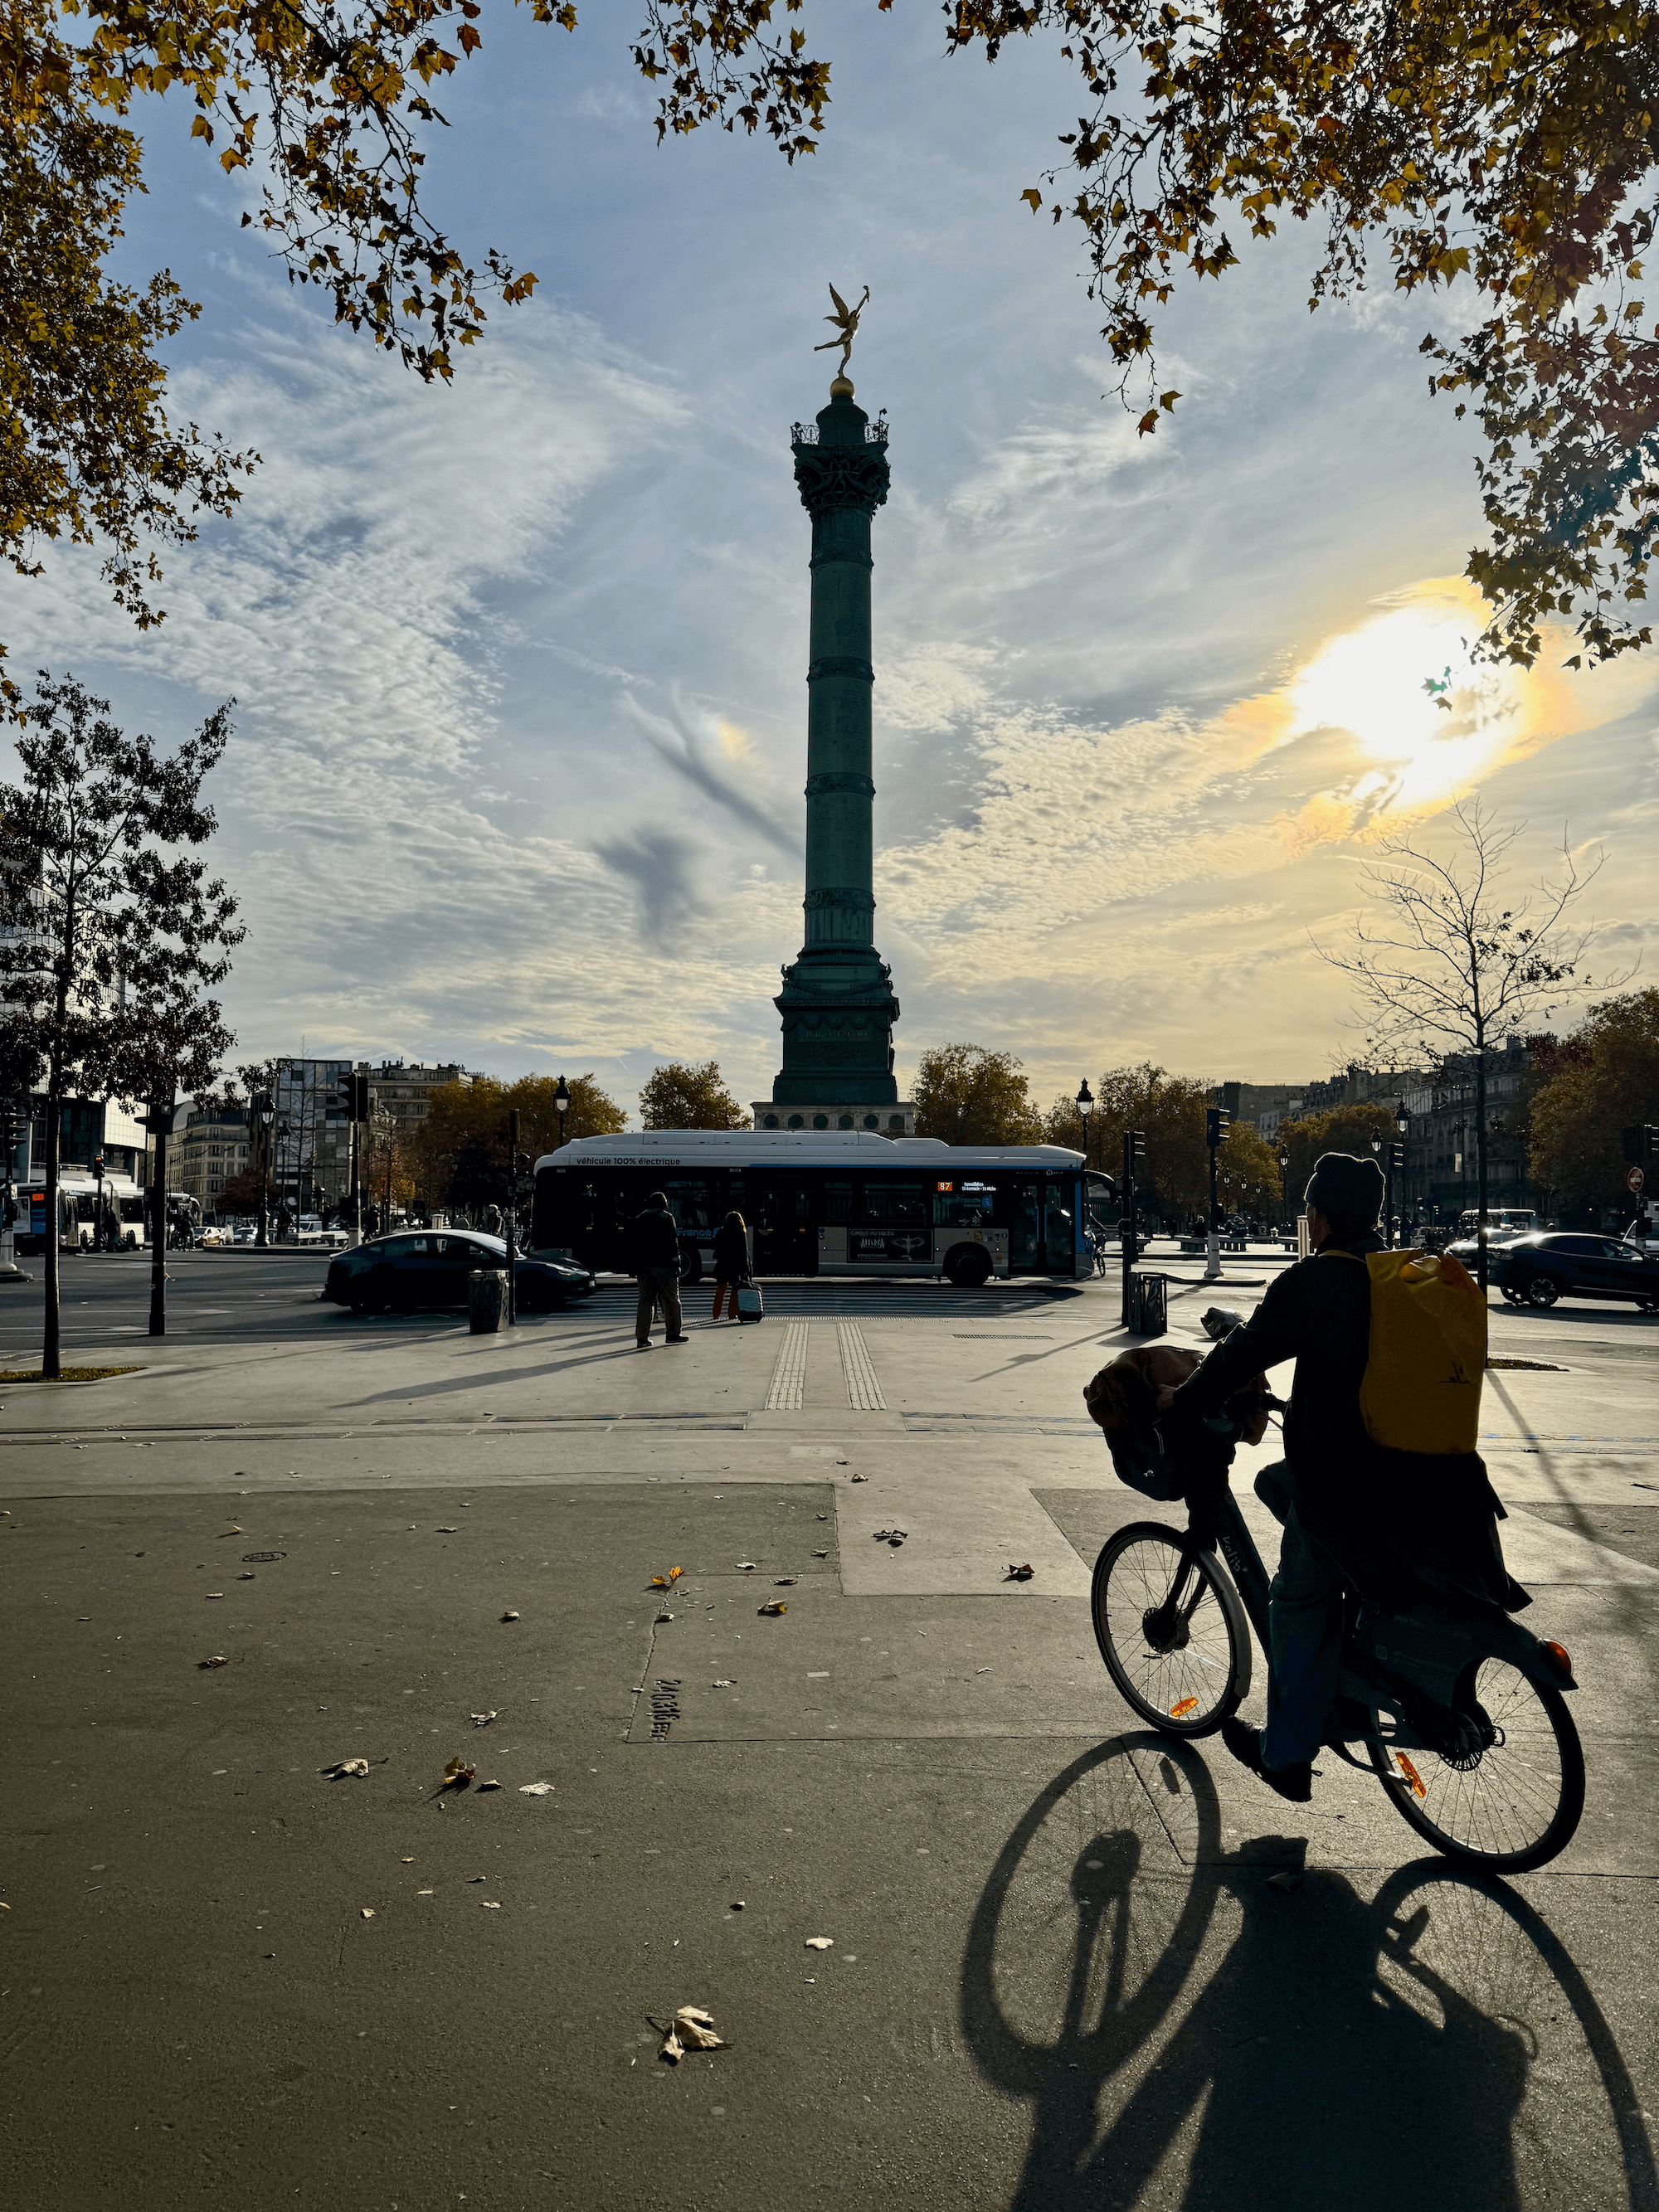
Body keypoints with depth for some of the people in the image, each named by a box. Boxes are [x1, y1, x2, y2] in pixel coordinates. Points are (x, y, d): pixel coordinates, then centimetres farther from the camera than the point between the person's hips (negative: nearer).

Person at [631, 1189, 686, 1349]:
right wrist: (676, 1263, -4)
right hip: (663, 1265, -4)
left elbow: (635, 1243, 12)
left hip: (644, 1265, 4)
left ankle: (642, 1337, 0)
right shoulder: (667, 1217, -1)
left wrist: (635, 1264, 15)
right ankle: (673, 1334, 8)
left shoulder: (639, 1219, 13)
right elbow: (672, 1242, -6)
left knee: (645, 1301, 4)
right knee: (671, 1300, 5)